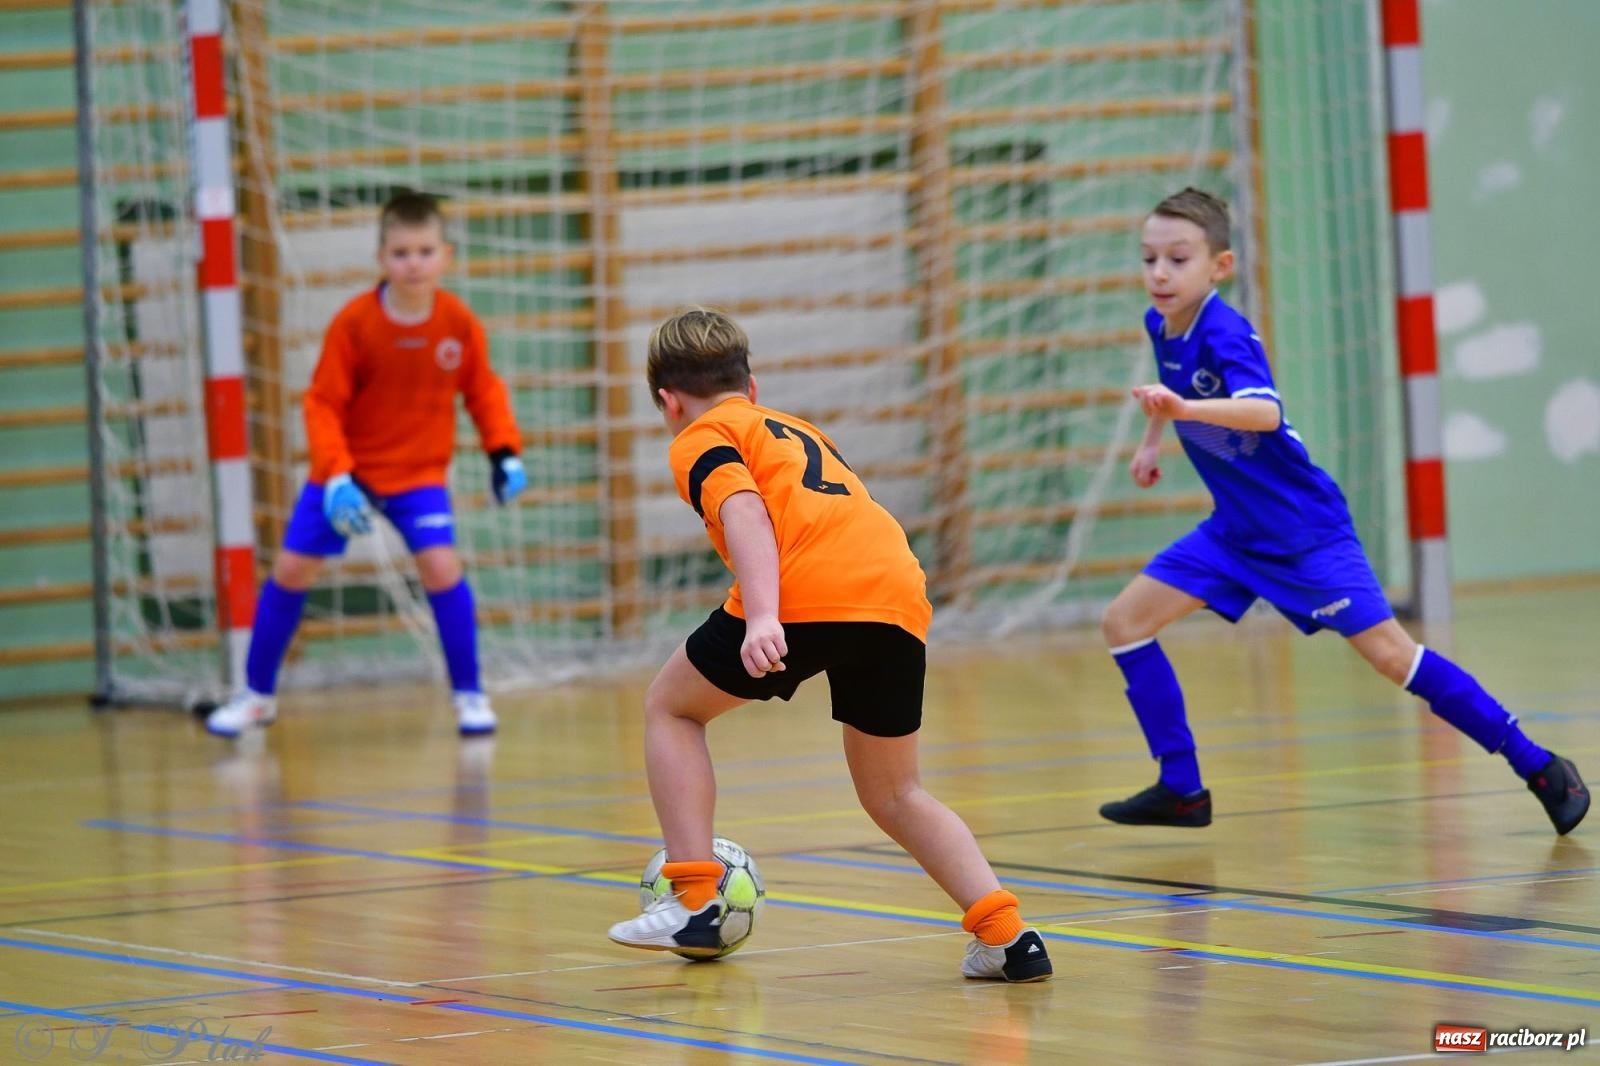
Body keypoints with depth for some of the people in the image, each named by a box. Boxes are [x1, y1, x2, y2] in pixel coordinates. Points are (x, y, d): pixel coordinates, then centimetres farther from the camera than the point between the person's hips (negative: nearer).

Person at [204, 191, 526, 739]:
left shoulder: (460, 323, -13)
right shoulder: (353, 323, -19)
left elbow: (483, 389, 3)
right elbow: (323, 404, -14)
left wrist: (505, 452, -10)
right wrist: (337, 477, -25)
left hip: (419, 472, 0)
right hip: (347, 468, 0)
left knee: (441, 565, -20)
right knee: (291, 569, 1)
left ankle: (469, 695, -4)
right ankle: (257, 694, 20)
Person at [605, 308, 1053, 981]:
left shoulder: (701, 440, 15)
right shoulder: (797, 430, 37)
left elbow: (743, 512, -5)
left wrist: (762, 616, -18)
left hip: (805, 596, -6)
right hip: (900, 600, 6)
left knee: (671, 705, 20)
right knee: (894, 796, 23)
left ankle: (693, 903, 10)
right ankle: (1005, 935, 6)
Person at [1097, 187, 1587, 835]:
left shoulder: (1224, 333, -25)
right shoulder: (1160, 326, -1)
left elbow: (1263, 411, -45)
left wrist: (1184, 408, -58)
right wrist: (1152, 438, 25)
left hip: (1303, 530, -8)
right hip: (1236, 531, 8)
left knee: (1389, 654, -12)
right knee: (1125, 622, -1)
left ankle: (1537, 766, -1)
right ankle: (1181, 789, 7)